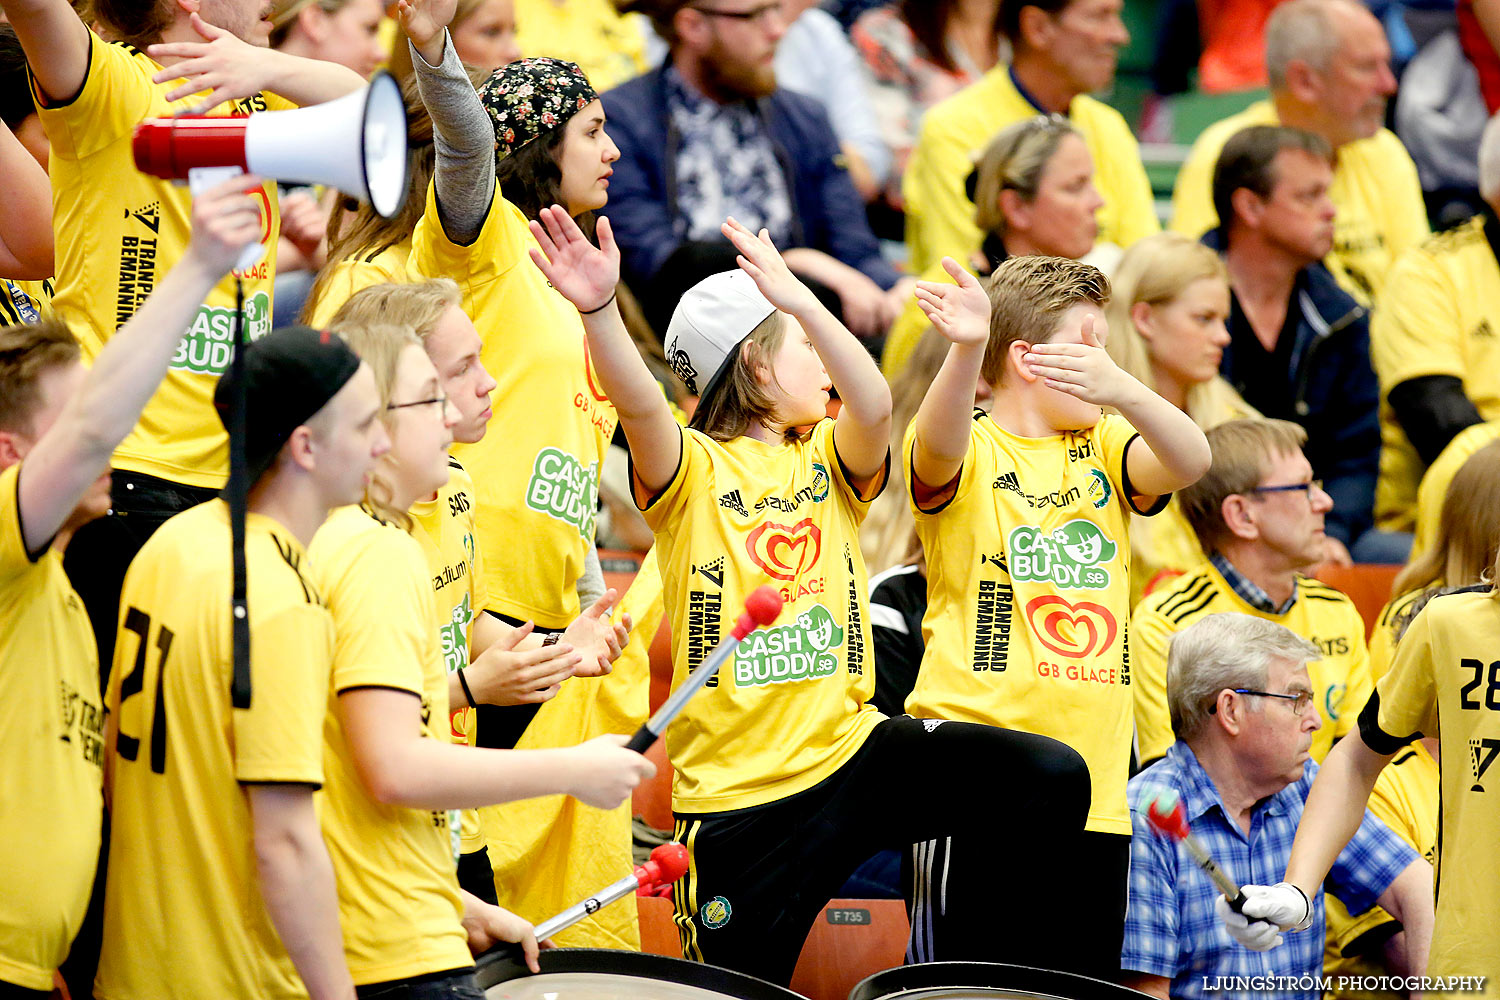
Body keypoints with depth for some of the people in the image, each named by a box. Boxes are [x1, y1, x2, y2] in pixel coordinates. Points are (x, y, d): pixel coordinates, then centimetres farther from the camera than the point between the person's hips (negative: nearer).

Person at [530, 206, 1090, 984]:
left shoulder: (829, 459, 8)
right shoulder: (691, 469, -2)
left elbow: (874, 408, -15)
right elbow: (639, 403, -24)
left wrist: (803, 301, -30)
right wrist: (599, 310, -44)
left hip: (846, 746, 3)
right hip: (735, 793, -3)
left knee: (1049, 781, -15)